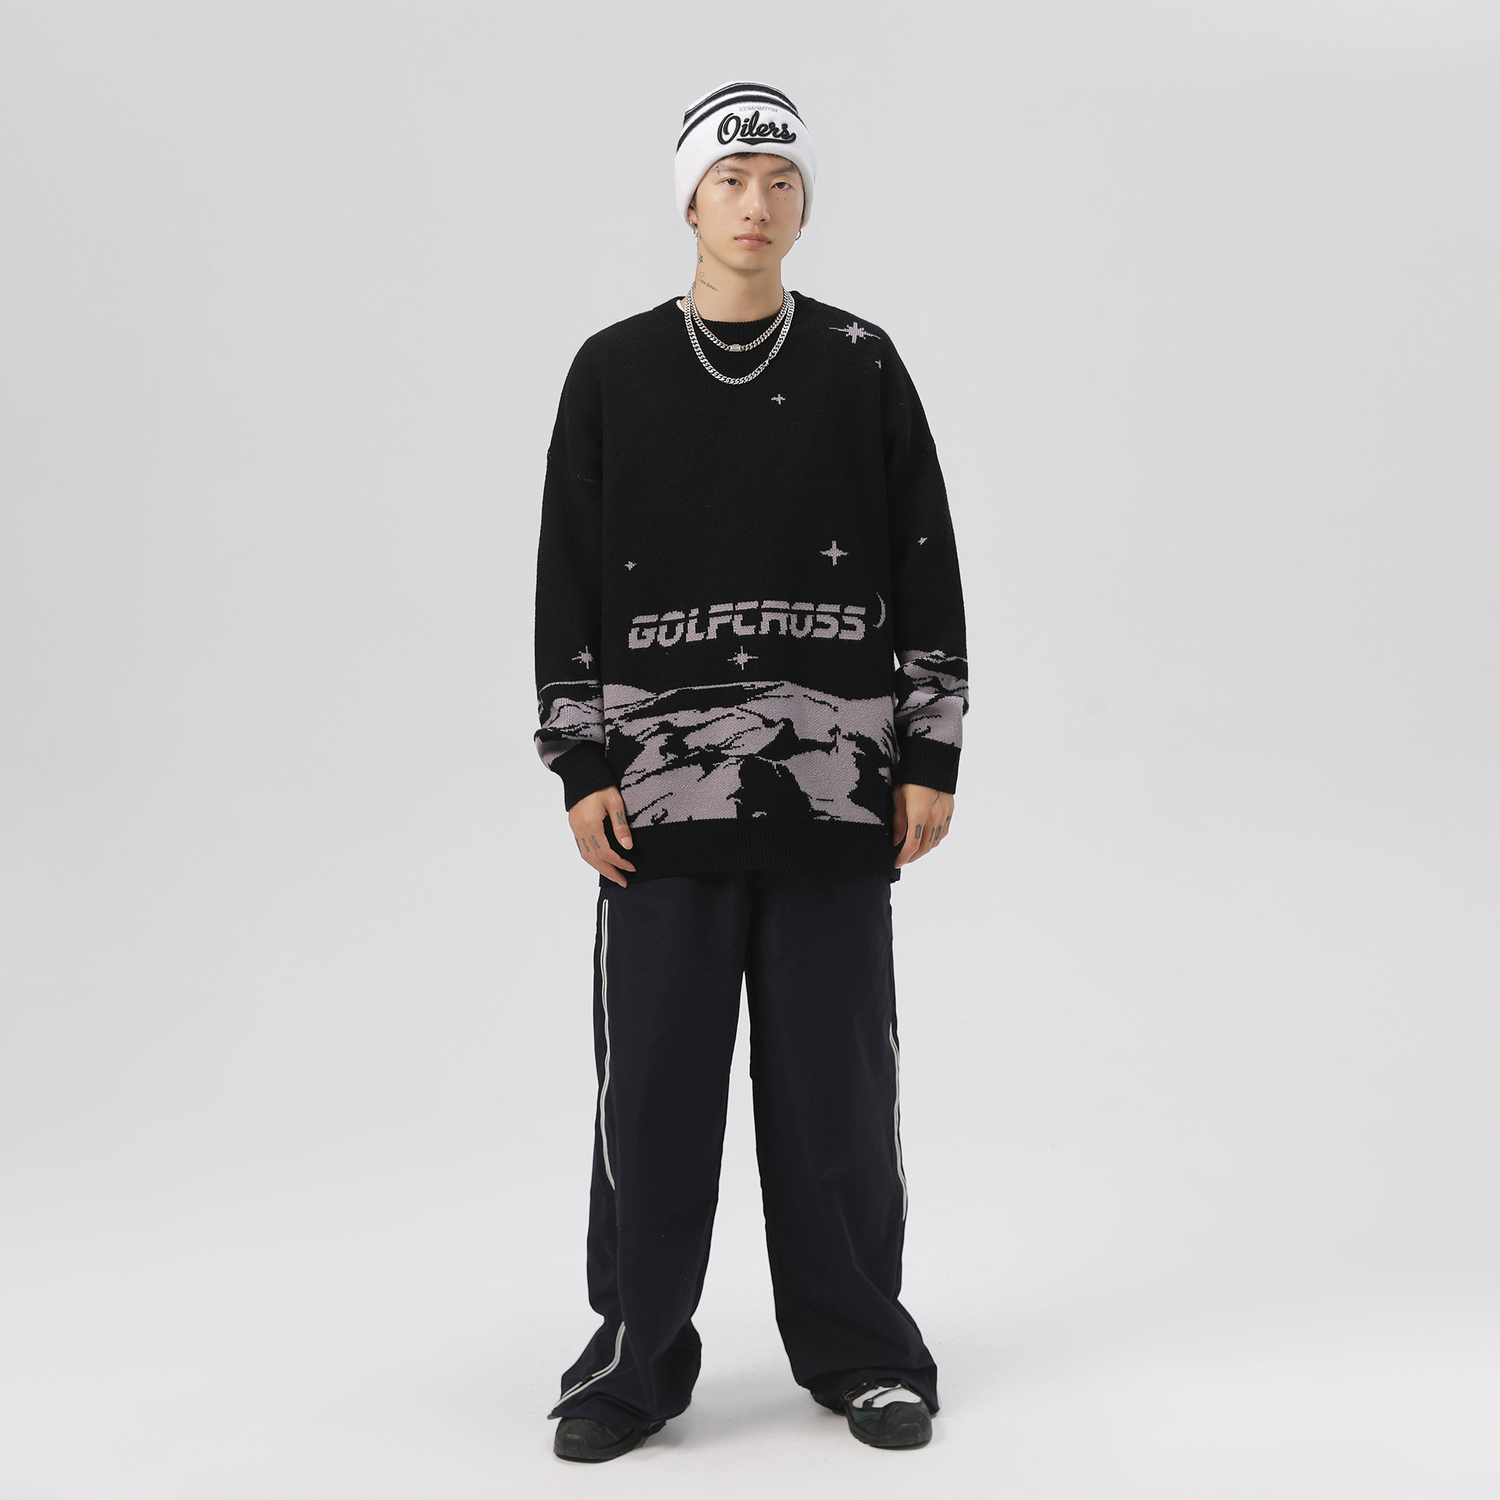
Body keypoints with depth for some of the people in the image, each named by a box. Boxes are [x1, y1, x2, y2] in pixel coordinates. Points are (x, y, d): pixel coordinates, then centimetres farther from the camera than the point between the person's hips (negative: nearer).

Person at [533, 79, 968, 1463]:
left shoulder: (861, 366, 6)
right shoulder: (615, 373, 7)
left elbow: (926, 570, 6)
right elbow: (569, 580, 7)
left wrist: (931, 756, 2)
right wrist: (580, 766, 0)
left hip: (833, 788, 0)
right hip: (663, 788, 0)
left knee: (835, 1074, 5)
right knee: (653, 1075, 3)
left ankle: (859, 1349, 20)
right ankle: (636, 1354, 17)